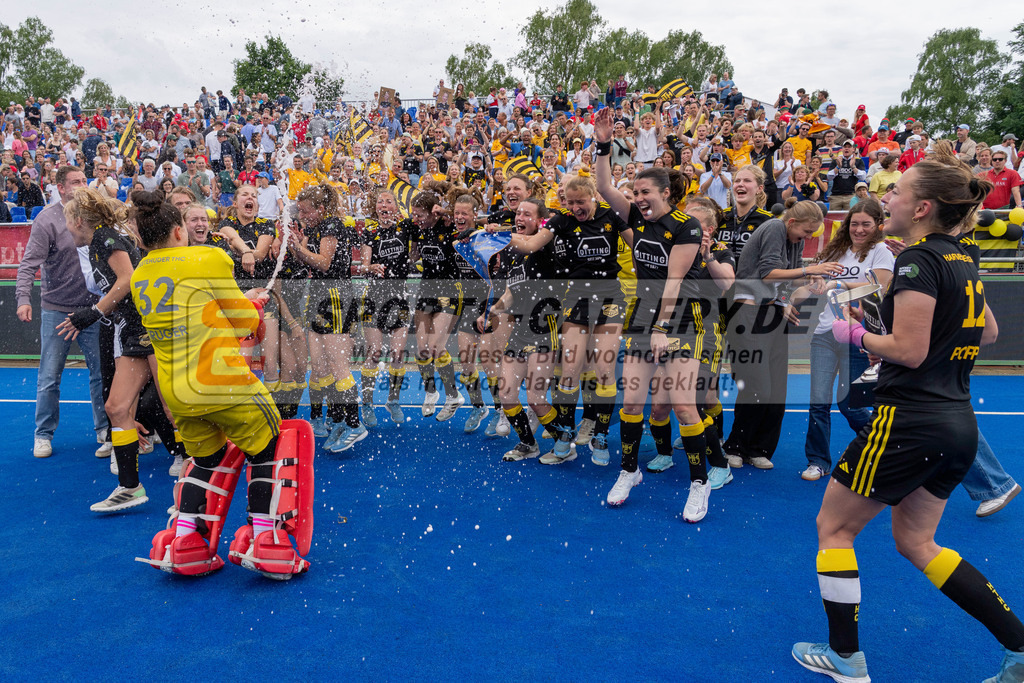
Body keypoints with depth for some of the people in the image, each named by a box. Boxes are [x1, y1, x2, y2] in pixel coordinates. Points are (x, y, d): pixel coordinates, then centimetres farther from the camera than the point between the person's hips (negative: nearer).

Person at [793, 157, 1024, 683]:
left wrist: (856, 334, -5)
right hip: (959, 426, 9)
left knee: (833, 527, 7)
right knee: (915, 542, 21)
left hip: (909, 421, -9)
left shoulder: (919, 259, -15)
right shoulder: (961, 260, 12)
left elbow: (908, 351, -20)